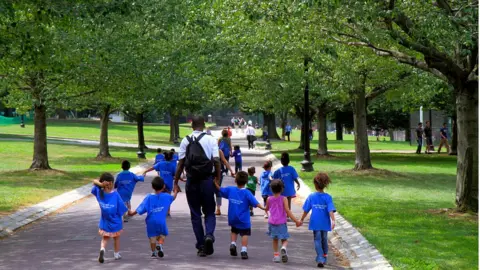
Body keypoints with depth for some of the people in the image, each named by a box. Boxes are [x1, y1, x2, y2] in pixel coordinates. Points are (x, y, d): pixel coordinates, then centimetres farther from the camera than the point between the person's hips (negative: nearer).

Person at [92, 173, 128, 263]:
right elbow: (122, 209, -16)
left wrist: (100, 184, -14)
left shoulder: (99, 192, -11)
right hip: (116, 223, -2)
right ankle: (116, 254, 36)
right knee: (116, 238, 23)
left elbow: (95, 181, 6)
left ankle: (102, 249, -12)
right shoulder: (115, 194, -21)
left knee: (105, 238, 17)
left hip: (104, 223, 2)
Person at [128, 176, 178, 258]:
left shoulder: (149, 197, -3)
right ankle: (160, 245, -9)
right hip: (161, 221, 0)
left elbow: (141, 209, -7)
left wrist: (132, 213, 5)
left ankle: (153, 252, 13)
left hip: (151, 221, 0)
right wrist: (176, 191, 45)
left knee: (152, 236, 10)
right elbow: (173, 197, 25)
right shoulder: (166, 196, 2)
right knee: (163, 234, 17)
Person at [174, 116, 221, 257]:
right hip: (207, 180, -1)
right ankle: (209, 235, -17)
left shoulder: (185, 141, 2)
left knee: (195, 214, 10)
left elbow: (181, 162, 0)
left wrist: (176, 182, 5)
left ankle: (201, 246, 9)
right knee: (209, 212, 11)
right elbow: (216, 161, -7)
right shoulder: (211, 140, -1)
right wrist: (218, 180, 0)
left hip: (191, 181, 1)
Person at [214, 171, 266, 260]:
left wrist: (216, 184, 27)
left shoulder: (230, 190, 0)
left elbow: (220, 190, 14)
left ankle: (233, 243, 8)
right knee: (245, 233, 2)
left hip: (233, 218, 4)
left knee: (234, 231, 27)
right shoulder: (247, 193, -12)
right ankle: (244, 250, -9)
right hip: (243, 220, -4)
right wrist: (262, 208, -20)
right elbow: (254, 202, -19)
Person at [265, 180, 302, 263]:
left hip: (272, 222, 2)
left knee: (275, 239, 17)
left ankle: (276, 255, 11)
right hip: (281, 223, -2)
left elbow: (266, 209, 15)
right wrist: (296, 221, -13)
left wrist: (265, 208, 41)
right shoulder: (284, 199, -9)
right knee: (284, 240, 6)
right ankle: (283, 248, -25)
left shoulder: (269, 199, -1)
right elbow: (287, 211, -15)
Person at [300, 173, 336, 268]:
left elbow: (306, 210, -1)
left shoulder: (311, 197, -7)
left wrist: (301, 220, 10)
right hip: (325, 223, 1)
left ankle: (320, 259, -13)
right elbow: (331, 210, -19)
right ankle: (324, 258, 30)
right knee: (324, 240, 18)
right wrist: (333, 221, -22)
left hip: (315, 223, -1)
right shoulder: (327, 197, -9)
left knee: (317, 240, 3)